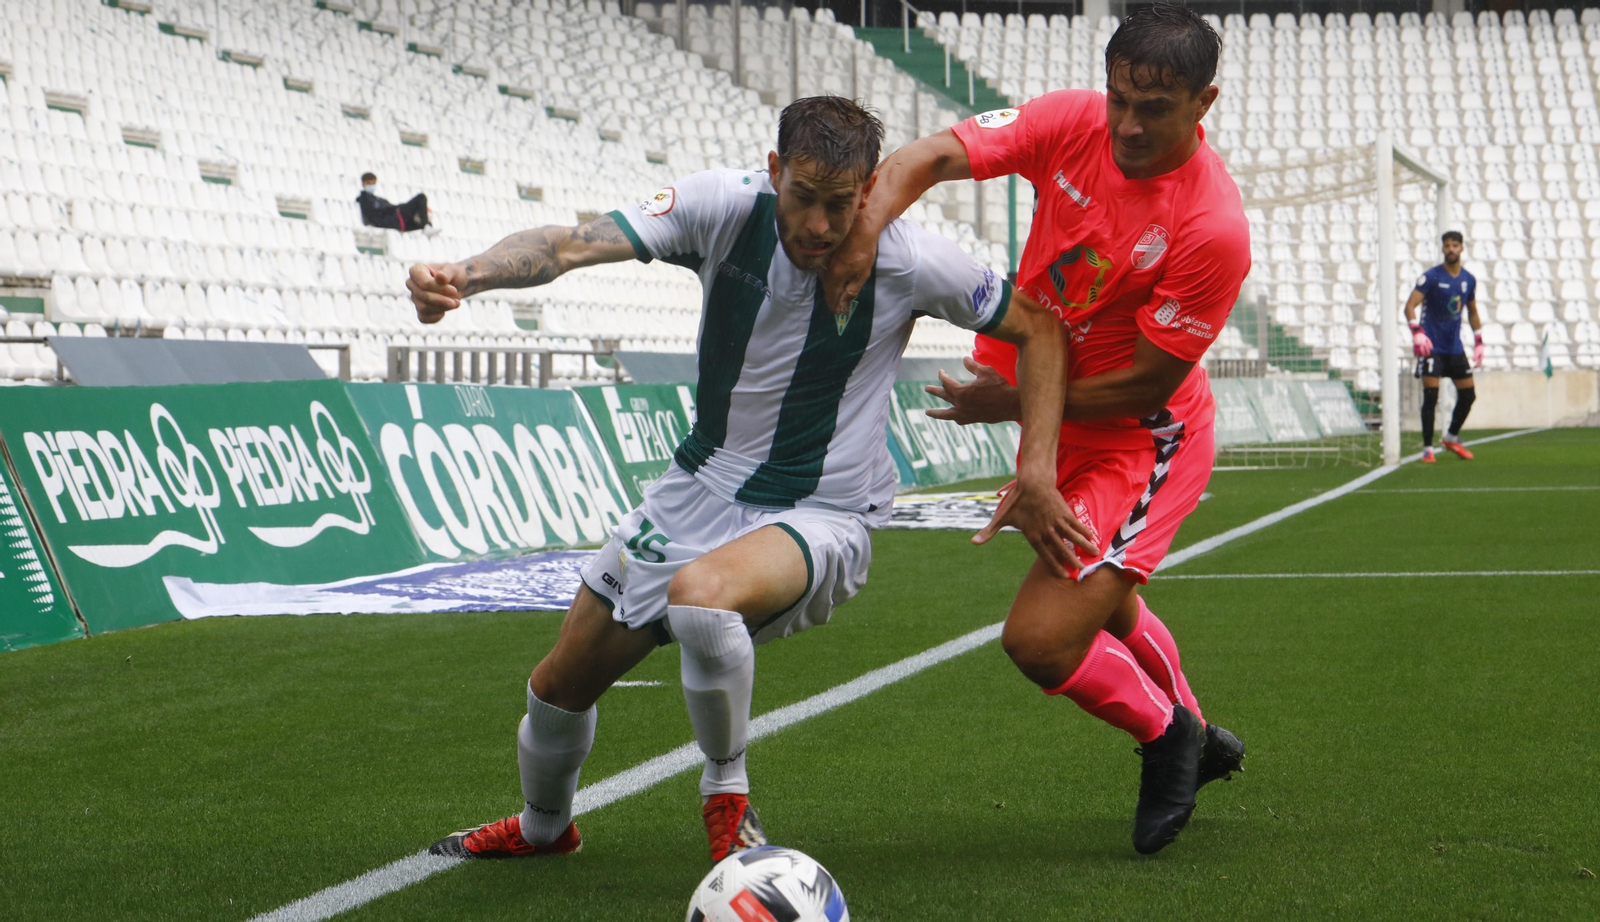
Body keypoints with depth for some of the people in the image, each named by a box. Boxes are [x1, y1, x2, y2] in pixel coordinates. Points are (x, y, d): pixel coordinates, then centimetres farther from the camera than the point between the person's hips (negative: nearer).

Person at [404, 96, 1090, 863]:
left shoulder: (908, 261, -18)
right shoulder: (723, 208, -15)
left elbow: (1037, 327, -3)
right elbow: (575, 244, -26)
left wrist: (1037, 468, -11)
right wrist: (464, 275, -44)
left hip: (821, 518, -4)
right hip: (700, 489, 4)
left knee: (700, 594, -39)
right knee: (560, 685, 13)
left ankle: (727, 795, -11)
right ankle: (543, 827, 48)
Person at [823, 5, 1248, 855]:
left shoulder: (1213, 228, -28)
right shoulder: (1070, 124, -14)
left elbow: (1145, 384, -22)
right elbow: (933, 156, -20)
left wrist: (1015, 405, -20)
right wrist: (864, 228, -39)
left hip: (1138, 443, -7)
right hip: (1057, 424, 7)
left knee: (1041, 639, -18)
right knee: (1103, 606, 28)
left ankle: (1166, 733, 13)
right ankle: (1193, 742, 56)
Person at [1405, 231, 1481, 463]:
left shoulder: (1469, 280, 8)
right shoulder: (1431, 277, -9)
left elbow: (1472, 311, 21)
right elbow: (1410, 305, -16)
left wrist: (1478, 342, 16)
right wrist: (1417, 332, -32)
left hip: (1455, 347, 5)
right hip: (1431, 346, -5)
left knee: (1468, 395, 7)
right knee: (1431, 395, -12)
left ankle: (1451, 438, 28)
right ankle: (1427, 448, -4)